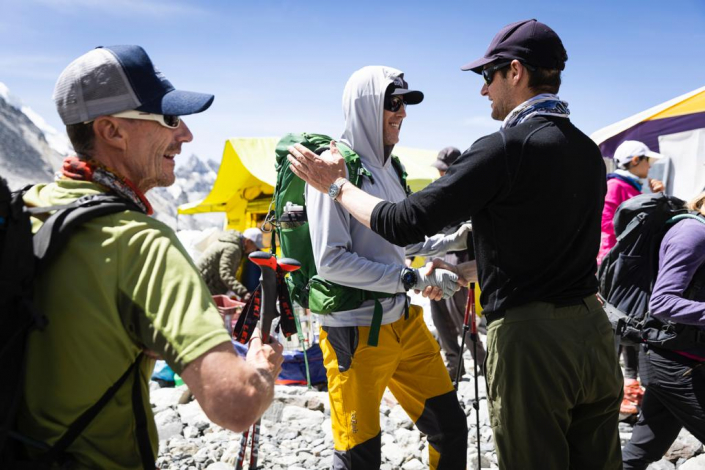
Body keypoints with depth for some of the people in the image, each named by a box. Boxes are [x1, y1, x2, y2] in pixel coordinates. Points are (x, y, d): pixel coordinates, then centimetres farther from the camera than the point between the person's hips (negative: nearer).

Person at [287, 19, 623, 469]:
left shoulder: (504, 148, -15)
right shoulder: (588, 149, 9)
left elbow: (405, 223, -17)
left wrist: (336, 184, -2)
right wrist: (463, 270, 29)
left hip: (530, 335, -7)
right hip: (593, 328, 7)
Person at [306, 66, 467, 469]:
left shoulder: (388, 167, 9)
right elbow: (330, 261, -20)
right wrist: (409, 279, -19)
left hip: (404, 320, 8)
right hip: (355, 330, -7)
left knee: (449, 425, 16)